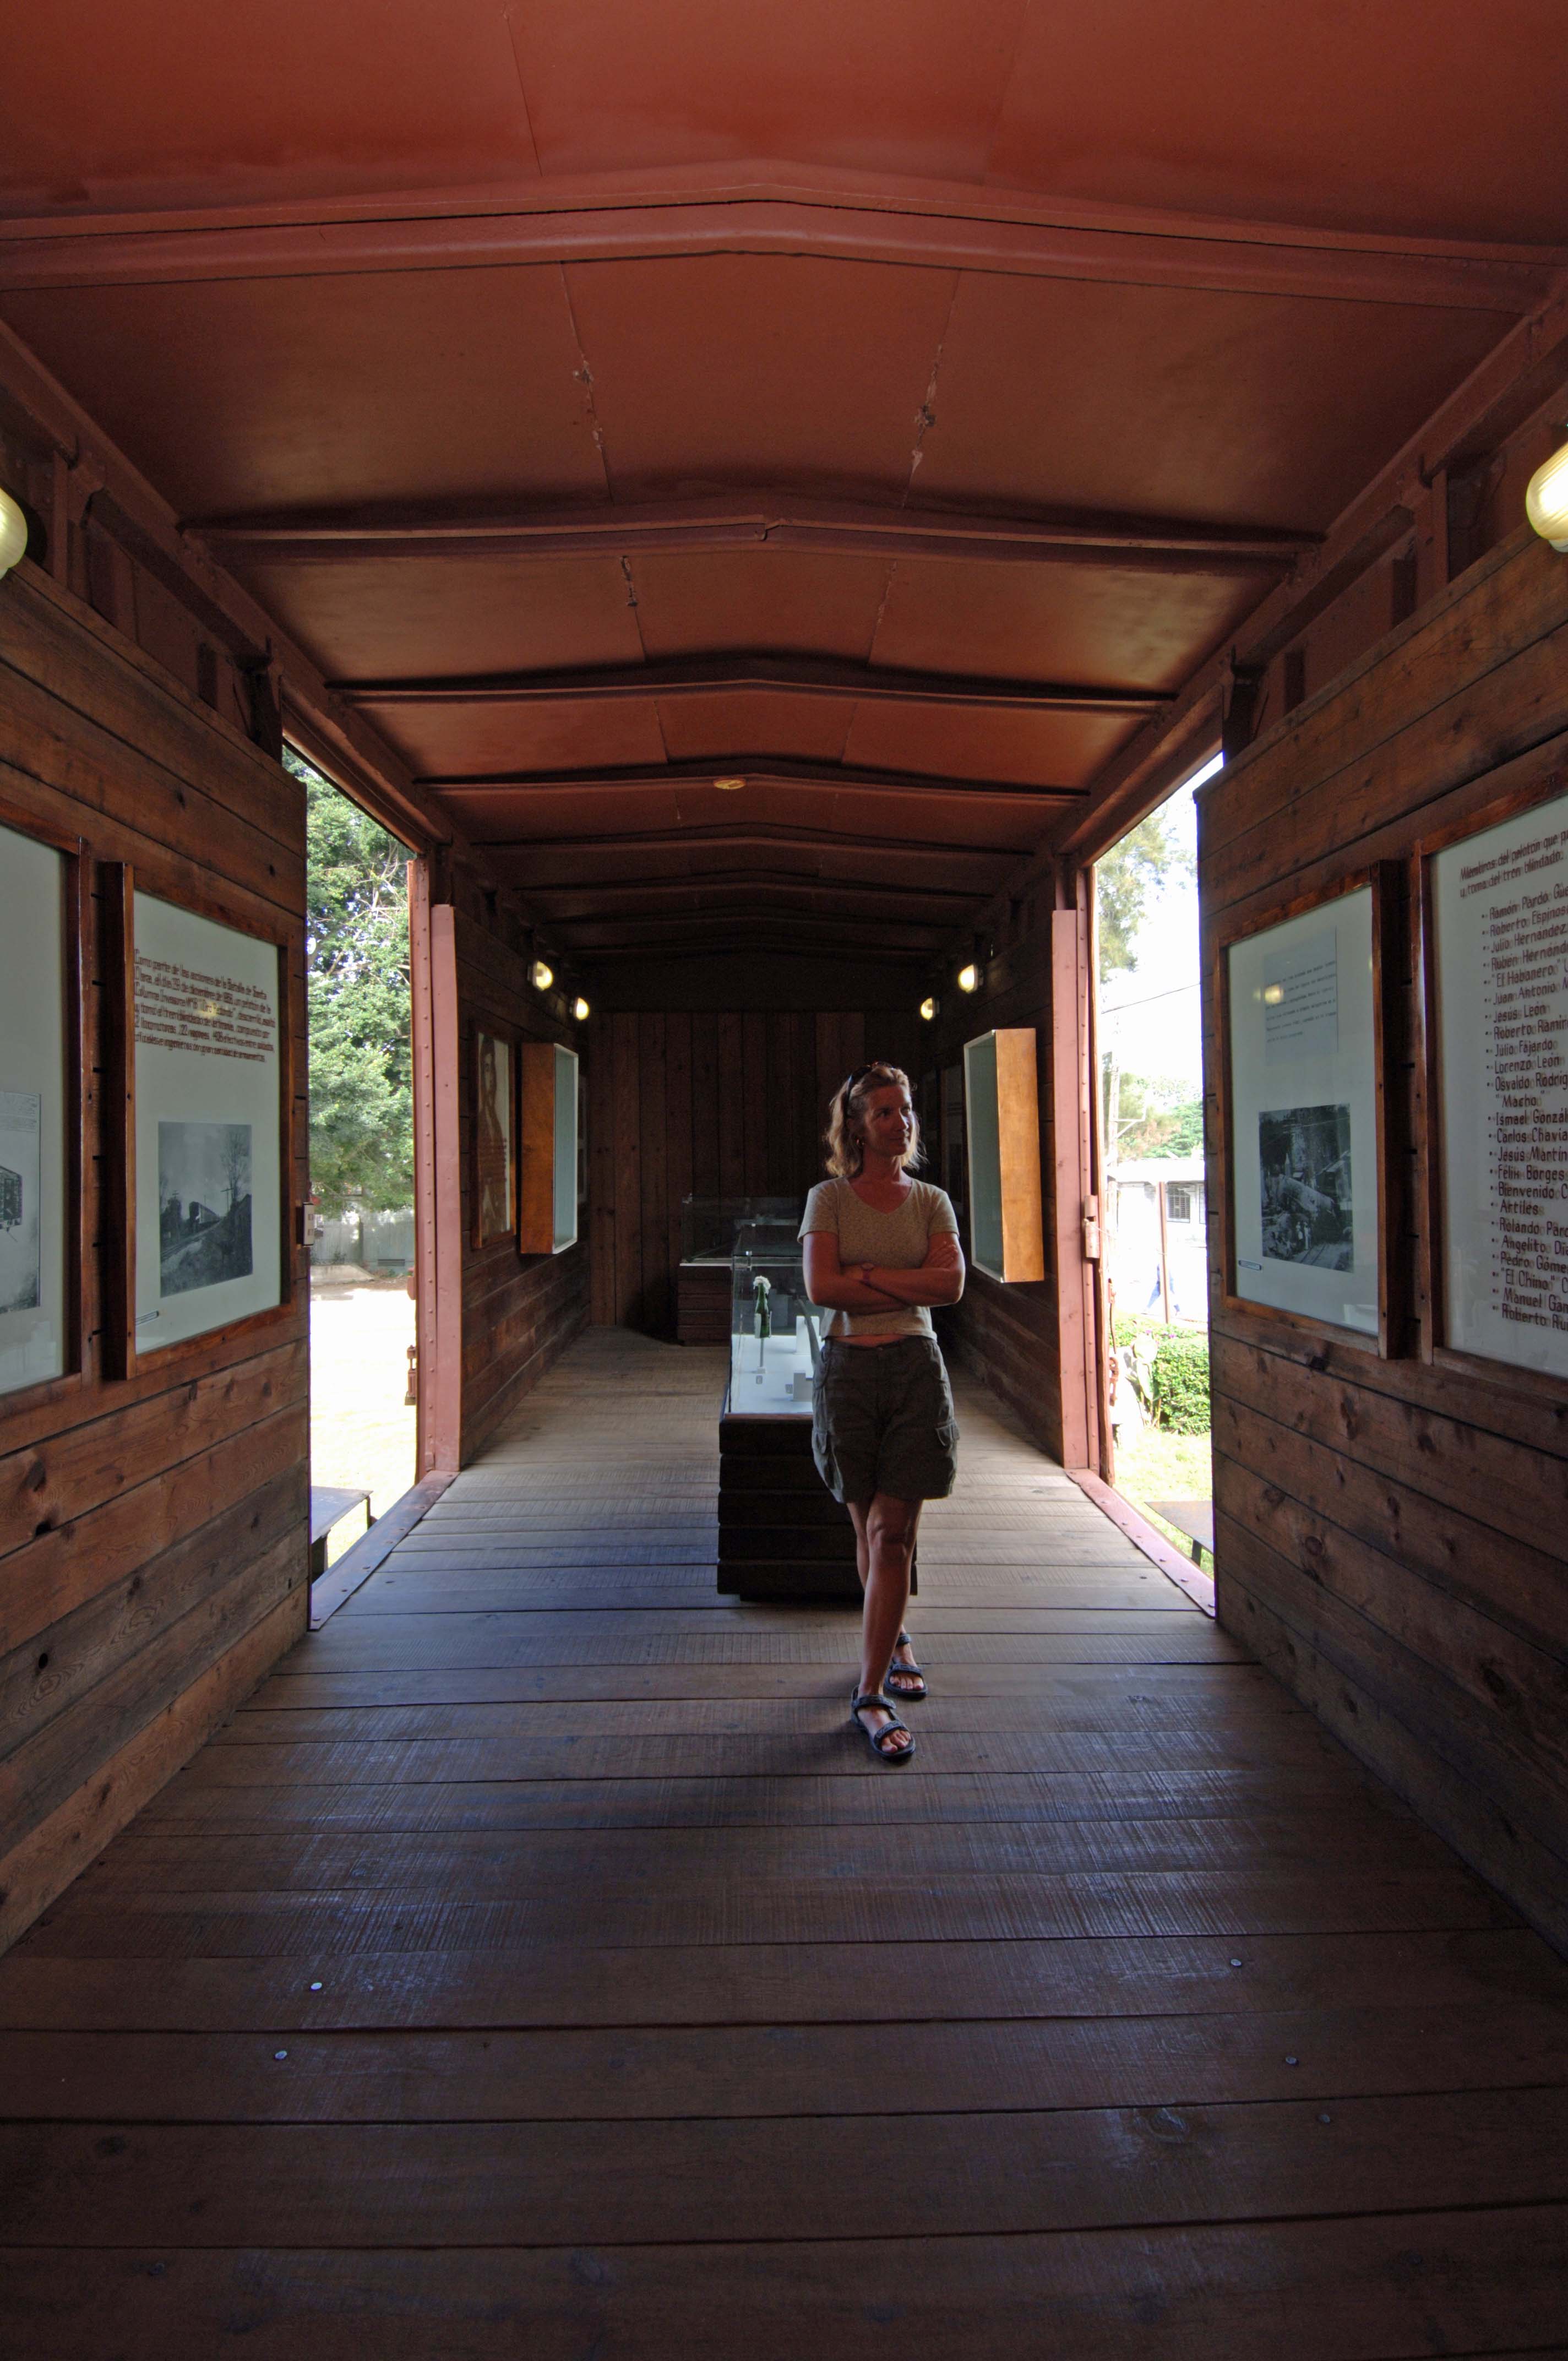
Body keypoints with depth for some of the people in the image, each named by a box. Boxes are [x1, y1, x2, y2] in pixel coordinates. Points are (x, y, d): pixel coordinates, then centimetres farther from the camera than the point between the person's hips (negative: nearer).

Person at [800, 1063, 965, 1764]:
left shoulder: (931, 1200, 6)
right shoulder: (828, 1198, 1)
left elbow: (952, 1284, -8)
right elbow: (821, 1288, -12)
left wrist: (867, 1274, -13)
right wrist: (907, 1285, -9)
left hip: (915, 1370, 1)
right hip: (848, 1370, 0)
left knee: (892, 1534, -2)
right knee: (870, 1527, 13)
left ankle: (871, 1692, 7)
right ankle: (894, 1640, 38)